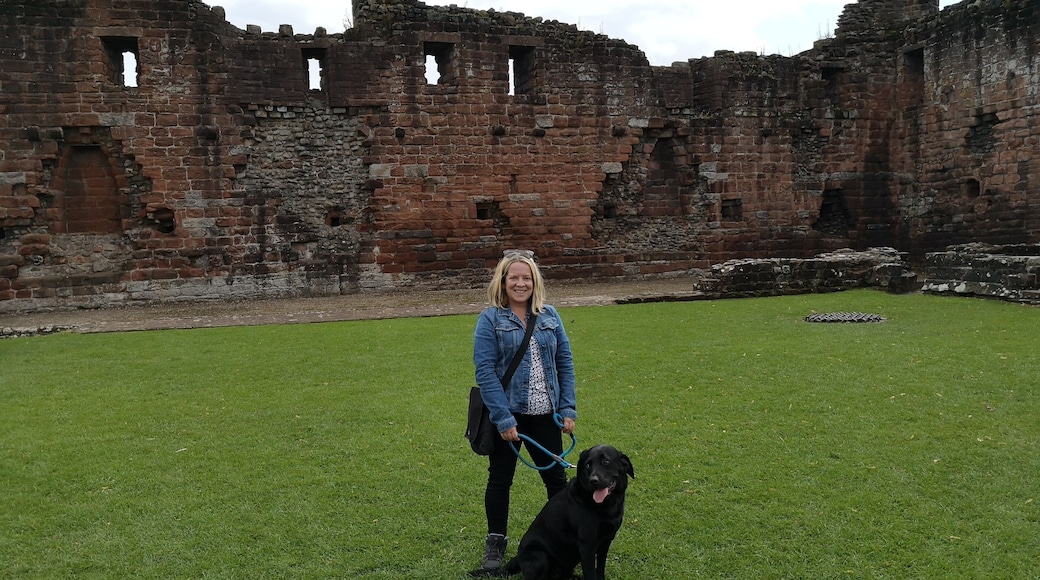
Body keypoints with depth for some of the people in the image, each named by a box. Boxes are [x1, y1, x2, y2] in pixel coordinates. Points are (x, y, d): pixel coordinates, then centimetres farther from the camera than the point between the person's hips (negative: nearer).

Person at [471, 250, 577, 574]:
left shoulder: (549, 316, 5)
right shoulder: (490, 319, -7)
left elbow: (565, 363, 6)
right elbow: (485, 371, -13)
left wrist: (568, 409, -1)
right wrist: (503, 419, -18)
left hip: (545, 415, 3)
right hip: (507, 416, -3)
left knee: (556, 477, 13)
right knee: (500, 480, 9)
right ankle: (495, 543, 25)